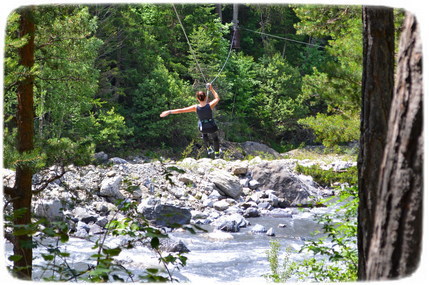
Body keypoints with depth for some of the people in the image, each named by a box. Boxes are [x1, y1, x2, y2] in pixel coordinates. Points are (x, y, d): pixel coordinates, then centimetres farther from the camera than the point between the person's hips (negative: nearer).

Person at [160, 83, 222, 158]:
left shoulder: (196, 108, -25)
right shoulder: (210, 105, -28)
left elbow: (181, 110, -22)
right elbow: (217, 98, -7)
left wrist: (169, 112, -16)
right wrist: (212, 89, -1)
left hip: (203, 128, 1)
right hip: (212, 127, -1)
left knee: (204, 134, 40)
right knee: (215, 138, 33)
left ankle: (209, 148, 52)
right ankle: (217, 153, 50)